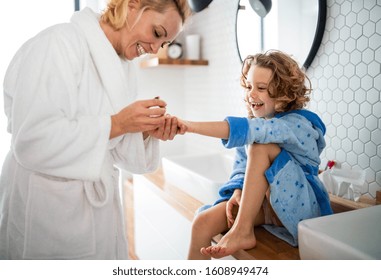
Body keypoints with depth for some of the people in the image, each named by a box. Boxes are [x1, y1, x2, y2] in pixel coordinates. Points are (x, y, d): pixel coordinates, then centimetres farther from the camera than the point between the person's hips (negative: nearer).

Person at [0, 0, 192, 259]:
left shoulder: (124, 67, 7)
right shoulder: (58, 43, -16)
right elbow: (32, 143, -25)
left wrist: (147, 132, -7)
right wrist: (116, 123, -23)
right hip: (46, 212, -7)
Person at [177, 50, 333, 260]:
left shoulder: (298, 123, -17)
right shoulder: (255, 123, 6)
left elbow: (248, 130, -34)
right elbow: (241, 167, 5)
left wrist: (192, 126, -38)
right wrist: (238, 192, -17)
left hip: (297, 205, -6)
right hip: (259, 203, 6)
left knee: (260, 145, -28)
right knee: (203, 222, -17)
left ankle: (242, 232, -24)